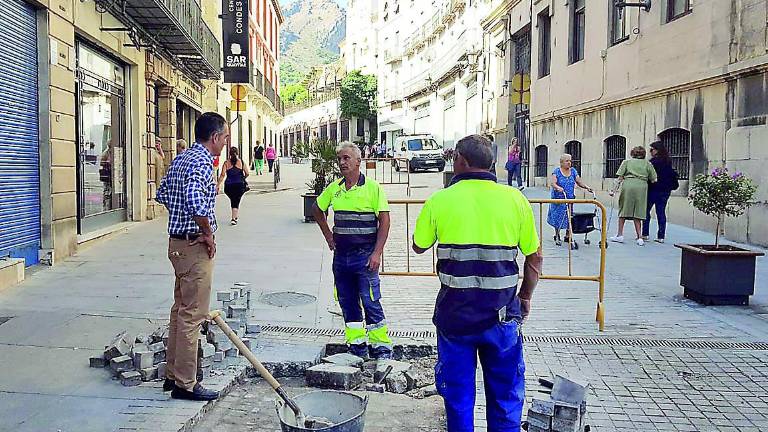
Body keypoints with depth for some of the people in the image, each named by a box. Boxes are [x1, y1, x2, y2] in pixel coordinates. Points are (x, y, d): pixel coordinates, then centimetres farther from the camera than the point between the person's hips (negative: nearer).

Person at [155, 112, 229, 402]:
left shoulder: (181, 159, 13)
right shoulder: (202, 162, -18)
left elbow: (162, 194, 21)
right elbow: (195, 201, -34)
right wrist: (208, 233, -20)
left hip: (178, 243, 10)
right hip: (196, 247, -10)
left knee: (180, 310, 17)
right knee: (192, 315, -3)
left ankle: (173, 374, 27)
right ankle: (185, 384, 5)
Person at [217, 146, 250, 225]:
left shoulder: (226, 163, 1)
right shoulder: (241, 162, 0)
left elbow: (222, 175, -7)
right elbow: (247, 173, -2)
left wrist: (218, 185, -6)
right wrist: (243, 179, 18)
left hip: (229, 185, 2)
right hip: (239, 185, -1)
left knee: (233, 201, 20)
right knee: (236, 202, 3)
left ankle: (235, 216, 30)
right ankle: (234, 218, -9)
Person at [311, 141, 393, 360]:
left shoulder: (373, 187, -7)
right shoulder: (334, 188, 7)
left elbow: (384, 221, -9)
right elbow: (317, 209, 25)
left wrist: (377, 253, -14)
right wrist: (328, 234, 16)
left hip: (365, 254, -5)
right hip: (341, 255, 6)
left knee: (370, 302, -5)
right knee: (347, 302, 11)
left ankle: (381, 347, 7)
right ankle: (357, 344, 23)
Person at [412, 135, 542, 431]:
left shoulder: (439, 200, -6)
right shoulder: (515, 199, -4)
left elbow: (418, 247, 8)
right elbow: (534, 256, 2)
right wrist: (526, 297, 16)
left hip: (454, 312, 0)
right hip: (502, 314, 1)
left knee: (457, 392, 16)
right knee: (505, 393, 16)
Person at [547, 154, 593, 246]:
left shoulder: (573, 171, 9)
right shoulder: (557, 171, -4)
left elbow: (579, 181, 3)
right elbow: (552, 183, -17)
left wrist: (586, 187, -14)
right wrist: (558, 187, -37)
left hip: (570, 199, 4)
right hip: (558, 199, -3)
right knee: (558, 216, -3)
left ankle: (568, 236, 12)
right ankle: (557, 236, 10)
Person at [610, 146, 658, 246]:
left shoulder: (627, 162, 15)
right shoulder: (647, 164, 18)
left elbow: (620, 178, 7)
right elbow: (653, 181, 10)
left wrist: (614, 190, 8)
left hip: (628, 185, -1)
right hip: (642, 186, 1)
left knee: (623, 210, 10)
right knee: (638, 212, 7)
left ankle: (620, 235, 13)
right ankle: (640, 237, 4)